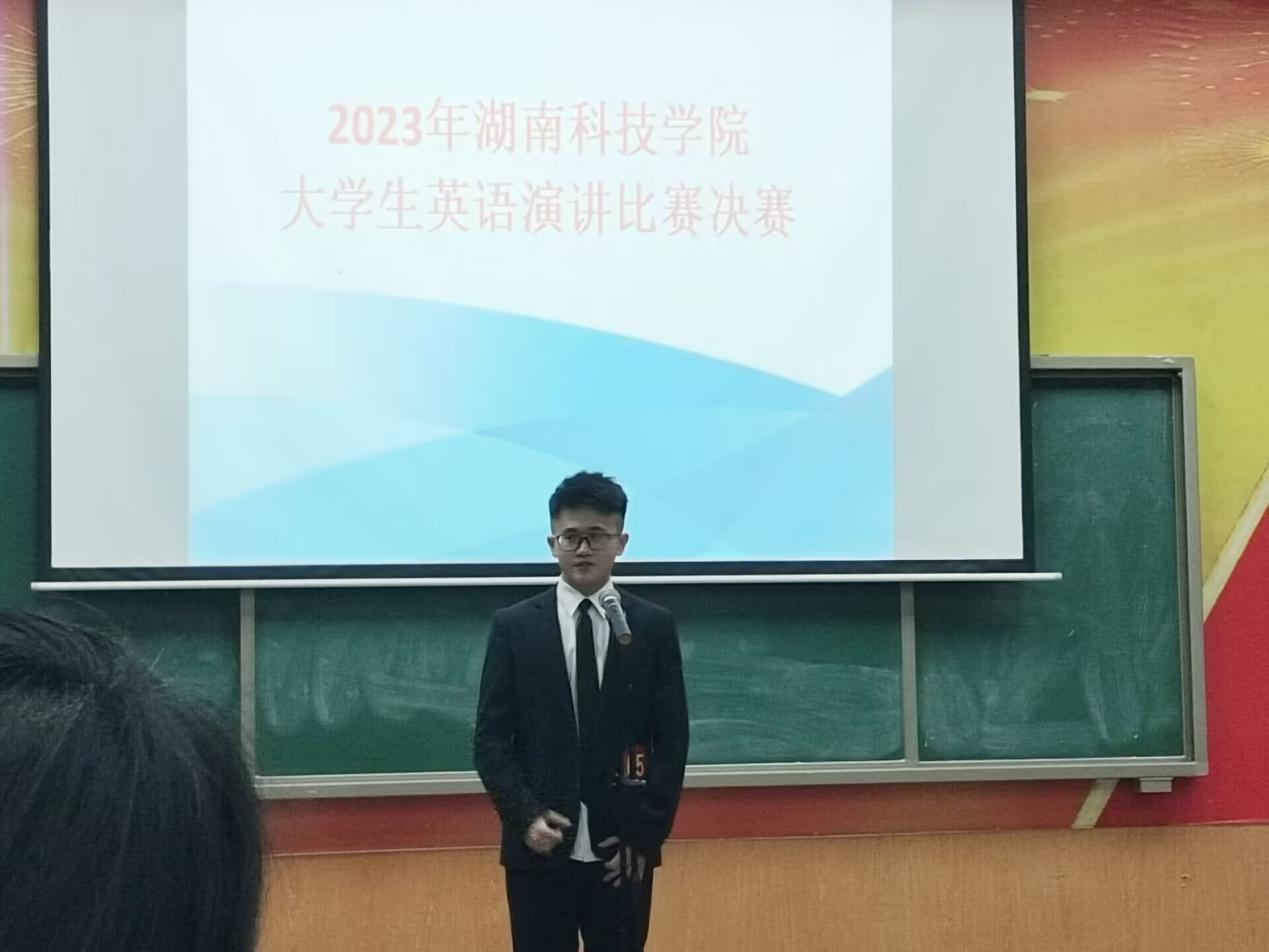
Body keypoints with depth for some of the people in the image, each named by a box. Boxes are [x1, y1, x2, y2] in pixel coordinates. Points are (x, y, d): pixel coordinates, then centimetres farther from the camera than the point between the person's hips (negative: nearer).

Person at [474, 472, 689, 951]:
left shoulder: (654, 627, 3)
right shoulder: (513, 626, 2)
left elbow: (672, 742, 2)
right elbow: (490, 738, 1)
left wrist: (645, 834, -5)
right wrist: (526, 817, -11)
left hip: (623, 851, 0)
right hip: (539, 850, 0)